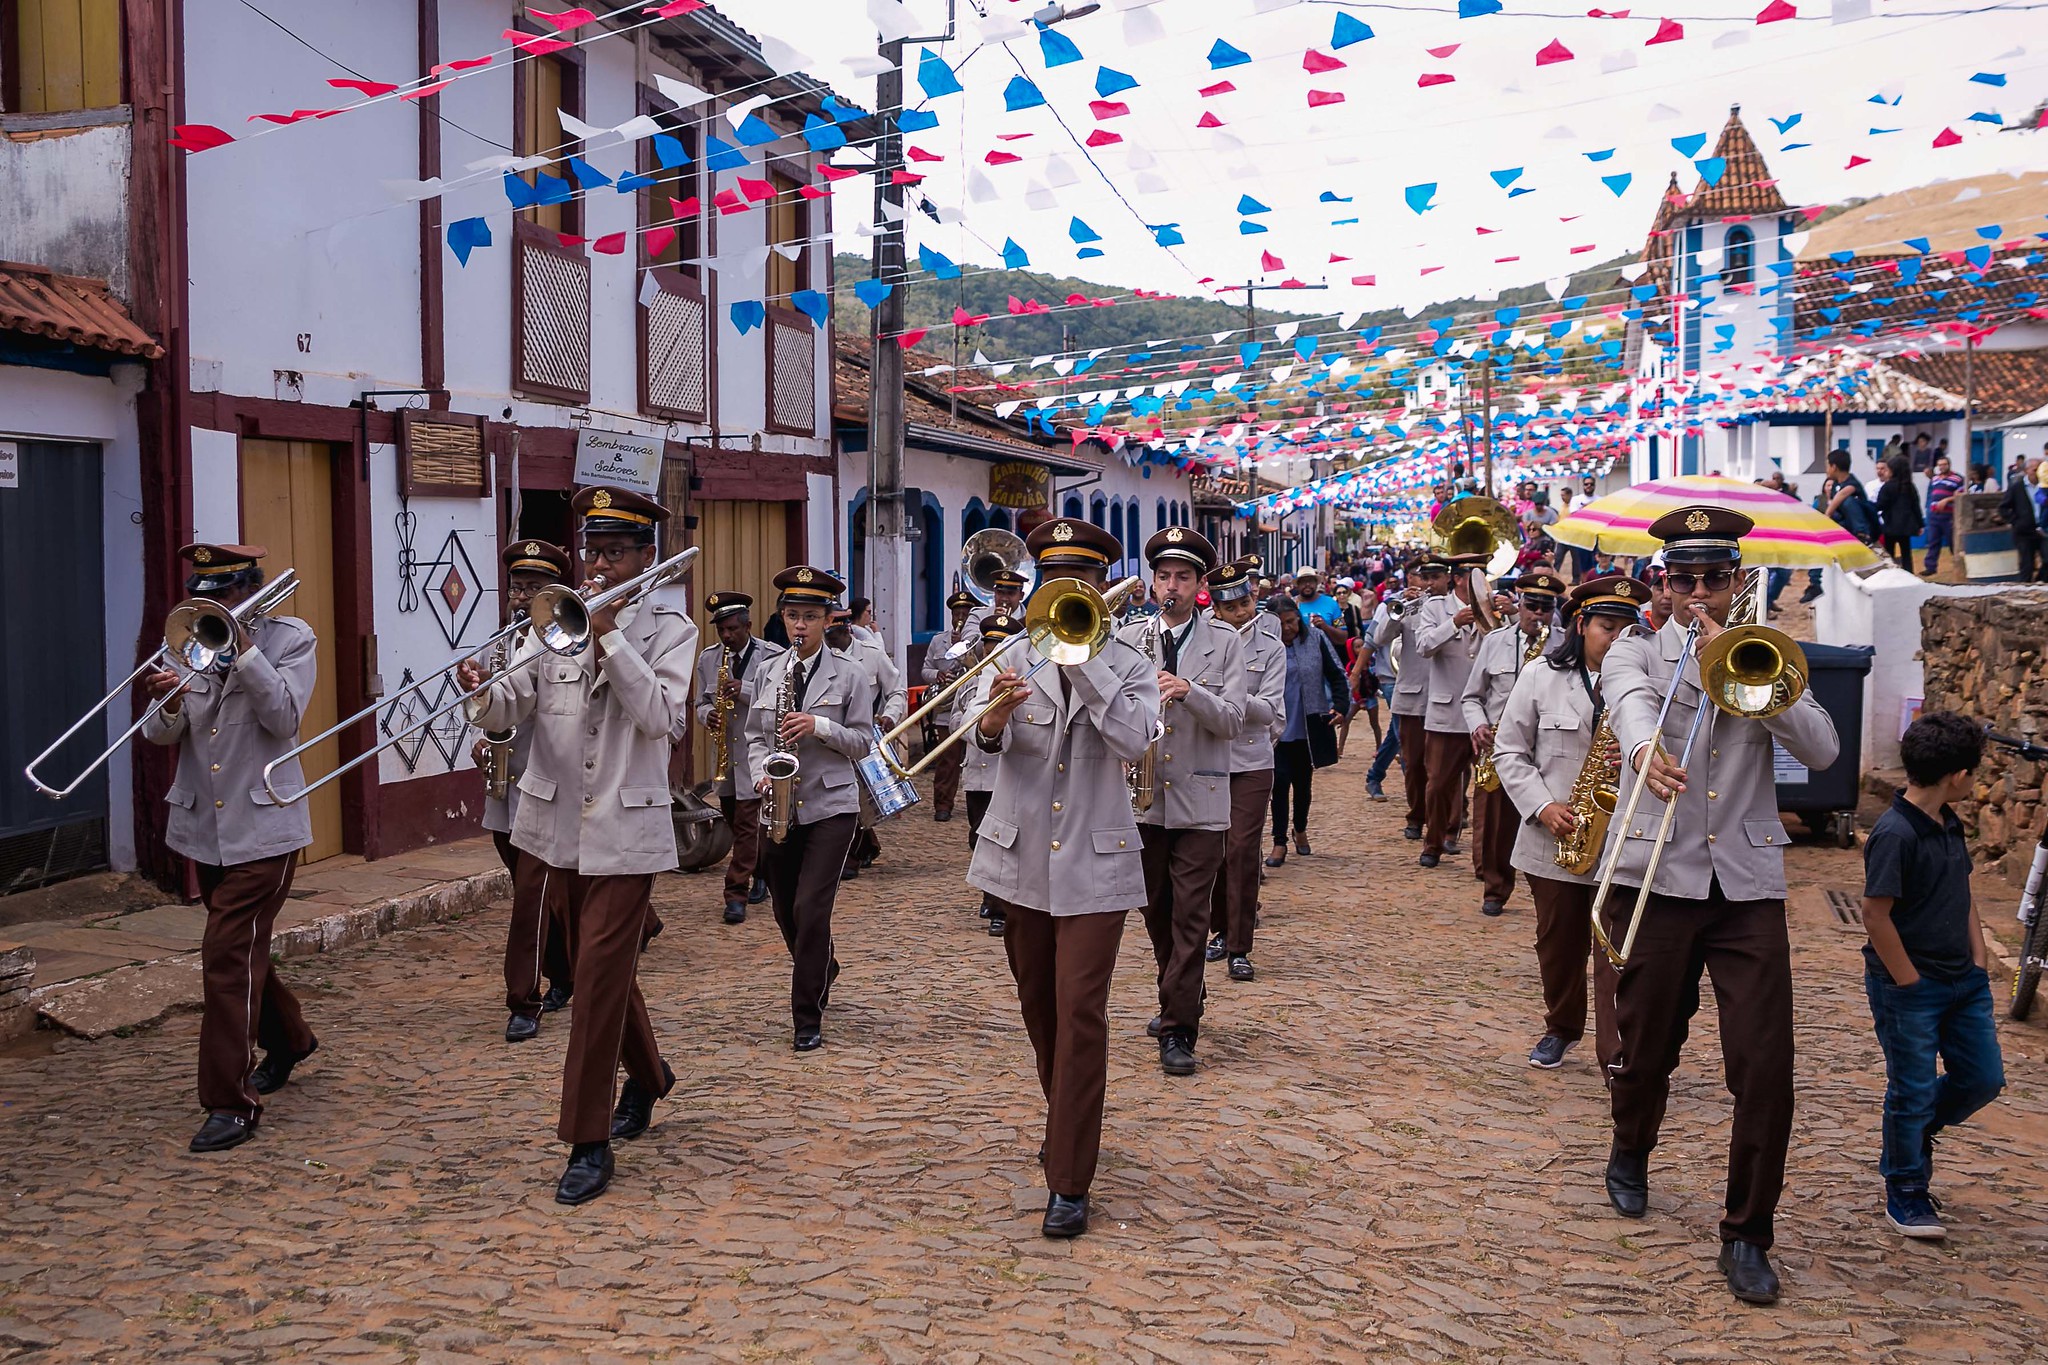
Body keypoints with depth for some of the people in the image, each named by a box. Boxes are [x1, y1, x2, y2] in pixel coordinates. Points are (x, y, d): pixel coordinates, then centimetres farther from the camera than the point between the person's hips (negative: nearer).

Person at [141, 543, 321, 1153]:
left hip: (262, 829, -6)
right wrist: (167, 704, -22)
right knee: (242, 948, 19)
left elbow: (284, 718, -18)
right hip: (204, 828, 6)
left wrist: (242, 646, -21)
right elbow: (162, 736, 1)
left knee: (229, 955, -12)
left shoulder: (289, 638, -5)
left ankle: (232, 1102, -7)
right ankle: (287, 1040, 42)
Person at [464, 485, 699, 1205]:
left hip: (625, 833, -5)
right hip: (561, 826, 5)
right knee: (600, 970, 18)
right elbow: (510, 708, -3)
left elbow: (660, 718, -18)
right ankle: (646, 1076, 42)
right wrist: (484, 690, -26)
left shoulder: (668, 630, -3)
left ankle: (590, 1141, 0)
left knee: (599, 980, -8)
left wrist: (609, 634, -21)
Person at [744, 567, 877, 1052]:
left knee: (811, 908, -12)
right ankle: (823, 973, 43)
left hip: (831, 806, -4)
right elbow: (754, 734, 12)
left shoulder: (850, 674, -3)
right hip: (781, 807, 5)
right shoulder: (768, 671, 8)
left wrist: (819, 727, -19)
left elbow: (862, 740, -3)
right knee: (785, 909, 14)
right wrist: (761, 773, -6)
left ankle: (808, 1020, -2)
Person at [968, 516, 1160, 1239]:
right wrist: (993, 717, -36)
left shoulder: (1129, 667, -1)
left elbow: (1132, 740, -20)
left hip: (1093, 862, -3)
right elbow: (986, 738, -13)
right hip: (1021, 856, 3)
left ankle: (1069, 1183, -6)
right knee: (1038, 1006, 16)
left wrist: (1082, 658, -21)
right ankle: (1065, 1123, 39)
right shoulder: (1017, 660, 4)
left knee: (1080, 1014, -9)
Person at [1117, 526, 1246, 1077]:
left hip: (1199, 799, -3)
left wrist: (1189, 692, -24)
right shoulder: (1128, 640, 5)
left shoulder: (1225, 642, 0)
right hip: (1142, 797, 3)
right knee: (1156, 913, 14)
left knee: (1190, 916, -5)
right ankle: (1181, 1001, 33)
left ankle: (1178, 1031, -1)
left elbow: (1232, 720, -9)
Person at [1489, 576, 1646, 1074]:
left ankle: (1615, 1053, -4)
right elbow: (1509, 752, 3)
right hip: (1555, 839, 2)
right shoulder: (1541, 678, 1)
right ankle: (1561, 1028, 35)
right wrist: (1543, 806, -11)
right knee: (1559, 944, 14)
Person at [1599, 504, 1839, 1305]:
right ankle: (1630, 1155, 42)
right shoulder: (1636, 654, 5)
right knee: (1648, 1046, 12)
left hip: (1748, 885, 1)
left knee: (1765, 1067, -7)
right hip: (1657, 878, -1)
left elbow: (1822, 750, -5)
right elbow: (1631, 704, -21)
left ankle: (1747, 1236, 6)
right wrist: (1646, 750, -44)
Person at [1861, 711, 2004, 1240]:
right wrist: (1910, 984, -15)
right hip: (1909, 987, -8)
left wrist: (1978, 963, 9)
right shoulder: (1894, 833, -22)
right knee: (1913, 1090, 5)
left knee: (1983, 1078, 13)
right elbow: (1876, 915, -21)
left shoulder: (1949, 825, 6)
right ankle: (1905, 1194, 22)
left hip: (1962, 981, 8)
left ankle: (1916, 1132, 37)